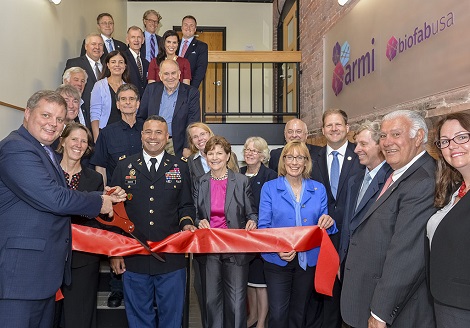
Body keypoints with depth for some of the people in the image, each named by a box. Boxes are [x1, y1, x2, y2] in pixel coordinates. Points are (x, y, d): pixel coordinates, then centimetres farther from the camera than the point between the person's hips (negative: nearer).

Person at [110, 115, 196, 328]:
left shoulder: (180, 168, 6)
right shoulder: (124, 167, 5)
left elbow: (186, 205, 10)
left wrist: (186, 223, -12)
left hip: (171, 258, 0)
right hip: (133, 258, 0)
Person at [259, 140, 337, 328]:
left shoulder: (318, 189, 3)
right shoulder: (269, 188, -4)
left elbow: (322, 226, 6)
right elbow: (263, 226, -7)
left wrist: (328, 222, -17)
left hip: (308, 261, 2)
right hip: (278, 260, -2)